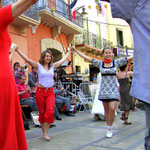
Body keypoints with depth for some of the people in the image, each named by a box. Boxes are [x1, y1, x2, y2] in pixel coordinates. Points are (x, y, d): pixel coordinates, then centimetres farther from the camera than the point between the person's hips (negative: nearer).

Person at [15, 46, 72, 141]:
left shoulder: (53, 66, 10)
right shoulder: (38, 66, 0)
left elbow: (63, 60, 20)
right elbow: (27, 59, -8)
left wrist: (69, 51, 28)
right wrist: (18, 51, -14)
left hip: (50, 92, 2)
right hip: (40, 91, -2)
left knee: (50, 111, -15)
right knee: (42, 113, 5)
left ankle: (46, 133, -5)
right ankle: (44, 132, 22)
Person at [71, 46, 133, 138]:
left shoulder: (116, 62, 4)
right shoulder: (100, 63, 5)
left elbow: (129, 58, 1)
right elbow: (87, 58, 6)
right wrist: (75, 50, 6)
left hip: (113, 89, -1)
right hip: (104, 89, 2)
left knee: (112, 109, -14)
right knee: (106, 110, 8)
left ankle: (109, 129, 4)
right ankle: (109, 129, 22)